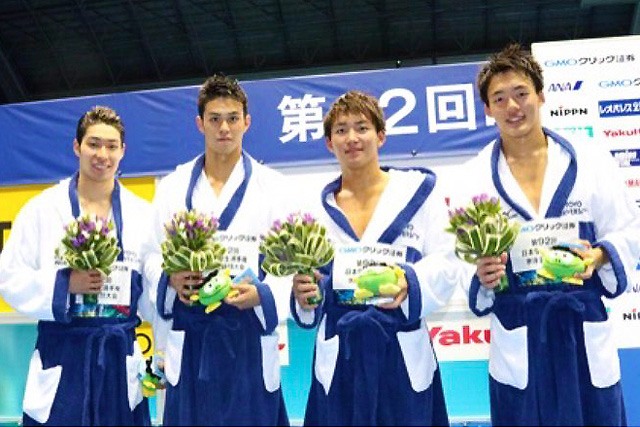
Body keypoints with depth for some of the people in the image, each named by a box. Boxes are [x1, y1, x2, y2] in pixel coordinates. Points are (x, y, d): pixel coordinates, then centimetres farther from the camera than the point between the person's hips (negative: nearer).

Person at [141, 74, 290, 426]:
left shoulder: (272, 185, 3)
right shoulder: (173, 185, 8)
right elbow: (152, 254, 12)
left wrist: (262, 294, -19)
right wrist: (171, 278, -9)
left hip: (250, 333, -1)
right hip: (190, 334, 2)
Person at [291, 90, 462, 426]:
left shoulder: (418, 190, 4)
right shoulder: (317, 208, 11)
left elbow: (445, 264, -2)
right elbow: (307, 278, 12)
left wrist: (409, 282, -21)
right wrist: (303, 293, -10)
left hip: (401, 351, -2)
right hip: (339, 357, 2)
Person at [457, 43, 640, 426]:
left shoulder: (590, 161, -1)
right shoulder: (475, 175, -1)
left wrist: (599, 257, -16)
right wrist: (480, 272, -20)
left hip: (583, 325, 1)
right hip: (518, 339, 0)